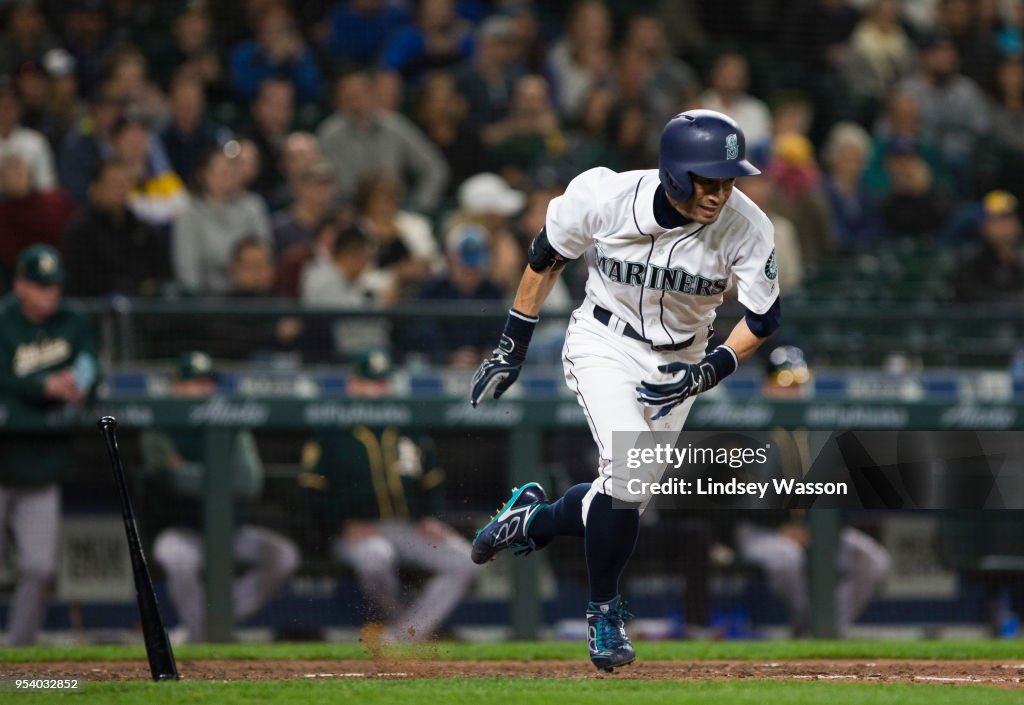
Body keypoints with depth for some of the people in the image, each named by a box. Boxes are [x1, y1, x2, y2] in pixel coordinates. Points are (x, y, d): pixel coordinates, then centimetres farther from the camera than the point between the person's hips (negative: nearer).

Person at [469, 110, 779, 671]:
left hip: (678, 361, 3)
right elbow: (546, 257, -5)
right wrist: (512, 346, 0)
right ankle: (605, 614, -2)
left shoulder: (746, 229, -23)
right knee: (628, 472, -24)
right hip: (603, 344, -3)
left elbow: (763, 318, -8)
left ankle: (530, 520, 38)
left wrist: (706, 373, -22)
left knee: (624, 500, 4)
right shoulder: (602, 197, -26)